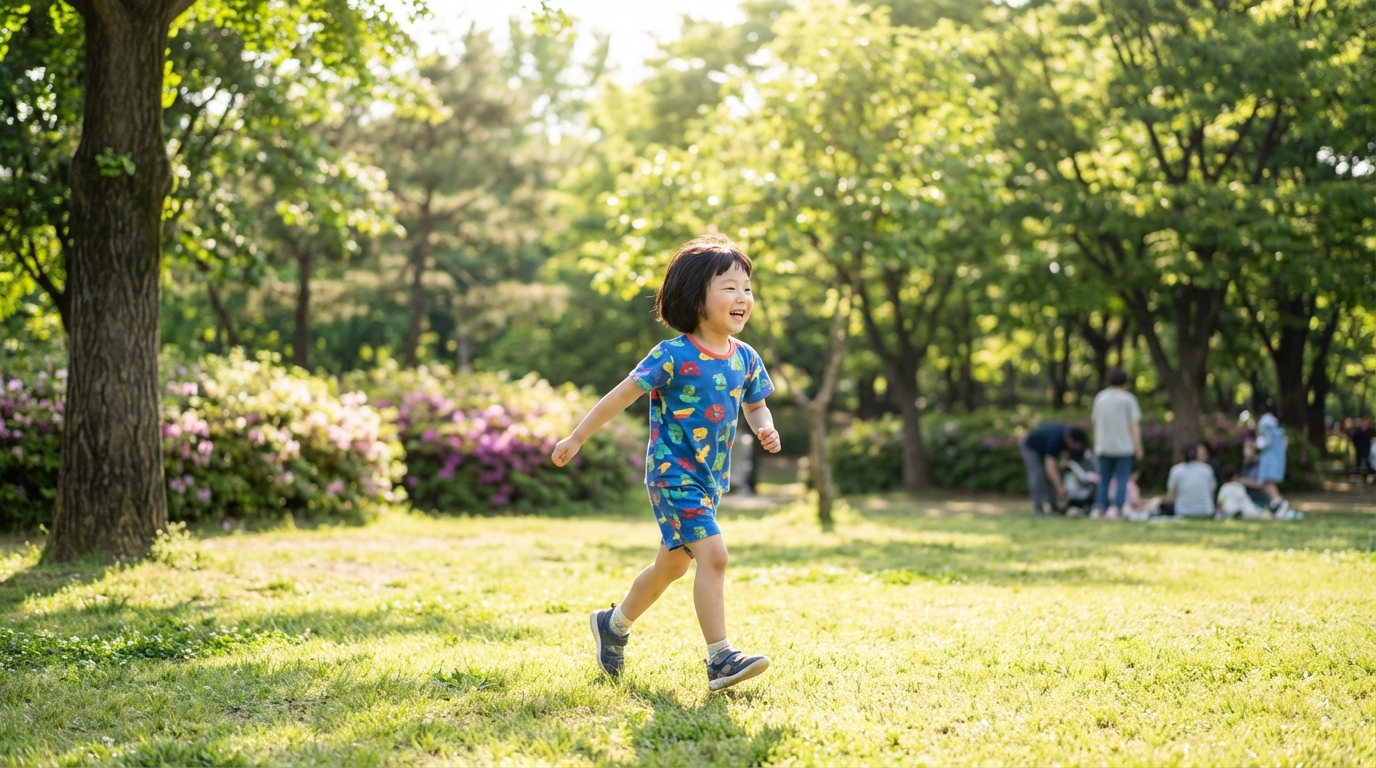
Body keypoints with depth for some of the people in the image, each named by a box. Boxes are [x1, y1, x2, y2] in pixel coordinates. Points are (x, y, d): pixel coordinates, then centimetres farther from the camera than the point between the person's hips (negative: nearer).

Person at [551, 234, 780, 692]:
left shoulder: (745, 359, 2)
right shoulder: (673, 356, -17)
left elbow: (756, 405, 17)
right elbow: (622, 396, -11)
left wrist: (765, 429, -6)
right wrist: (577, 439, -7)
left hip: (710, 480, 8)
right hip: (673, 476, -8)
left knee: (672, 565, 19)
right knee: (713, 554, -21)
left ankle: (613, 625, 41)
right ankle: (720, 659, -18)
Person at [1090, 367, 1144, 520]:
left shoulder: (1100, 398, 8)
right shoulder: (1128, 399, -4)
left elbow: (1095, 422, 12)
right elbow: (1134, 425, -5)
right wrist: (1138, 448, -1)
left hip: (1104, 446, 4)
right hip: (1124, 446, -4)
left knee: (1104, 479, 10)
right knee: (1122, 480, 0)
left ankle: (1099, 508, 1)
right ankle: (1115, 507, -10)